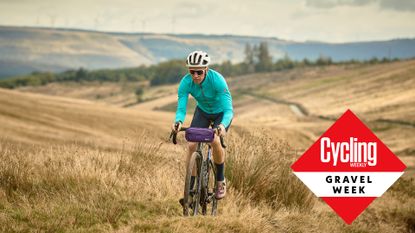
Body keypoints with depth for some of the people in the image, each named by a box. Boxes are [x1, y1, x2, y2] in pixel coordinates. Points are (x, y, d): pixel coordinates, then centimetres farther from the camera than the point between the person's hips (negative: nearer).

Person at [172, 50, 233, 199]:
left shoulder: (217, 80, -36)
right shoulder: (186, 82, -27)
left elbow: (228, 109, -39)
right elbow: (181, 108, -29)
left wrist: (223, 125, -59)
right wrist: (178, 121, -52)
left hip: (221, 113, -3)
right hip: (202, 111, 3)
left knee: (215, 141, -27)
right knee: (192, 144, -15)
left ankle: (221, 181, -3)